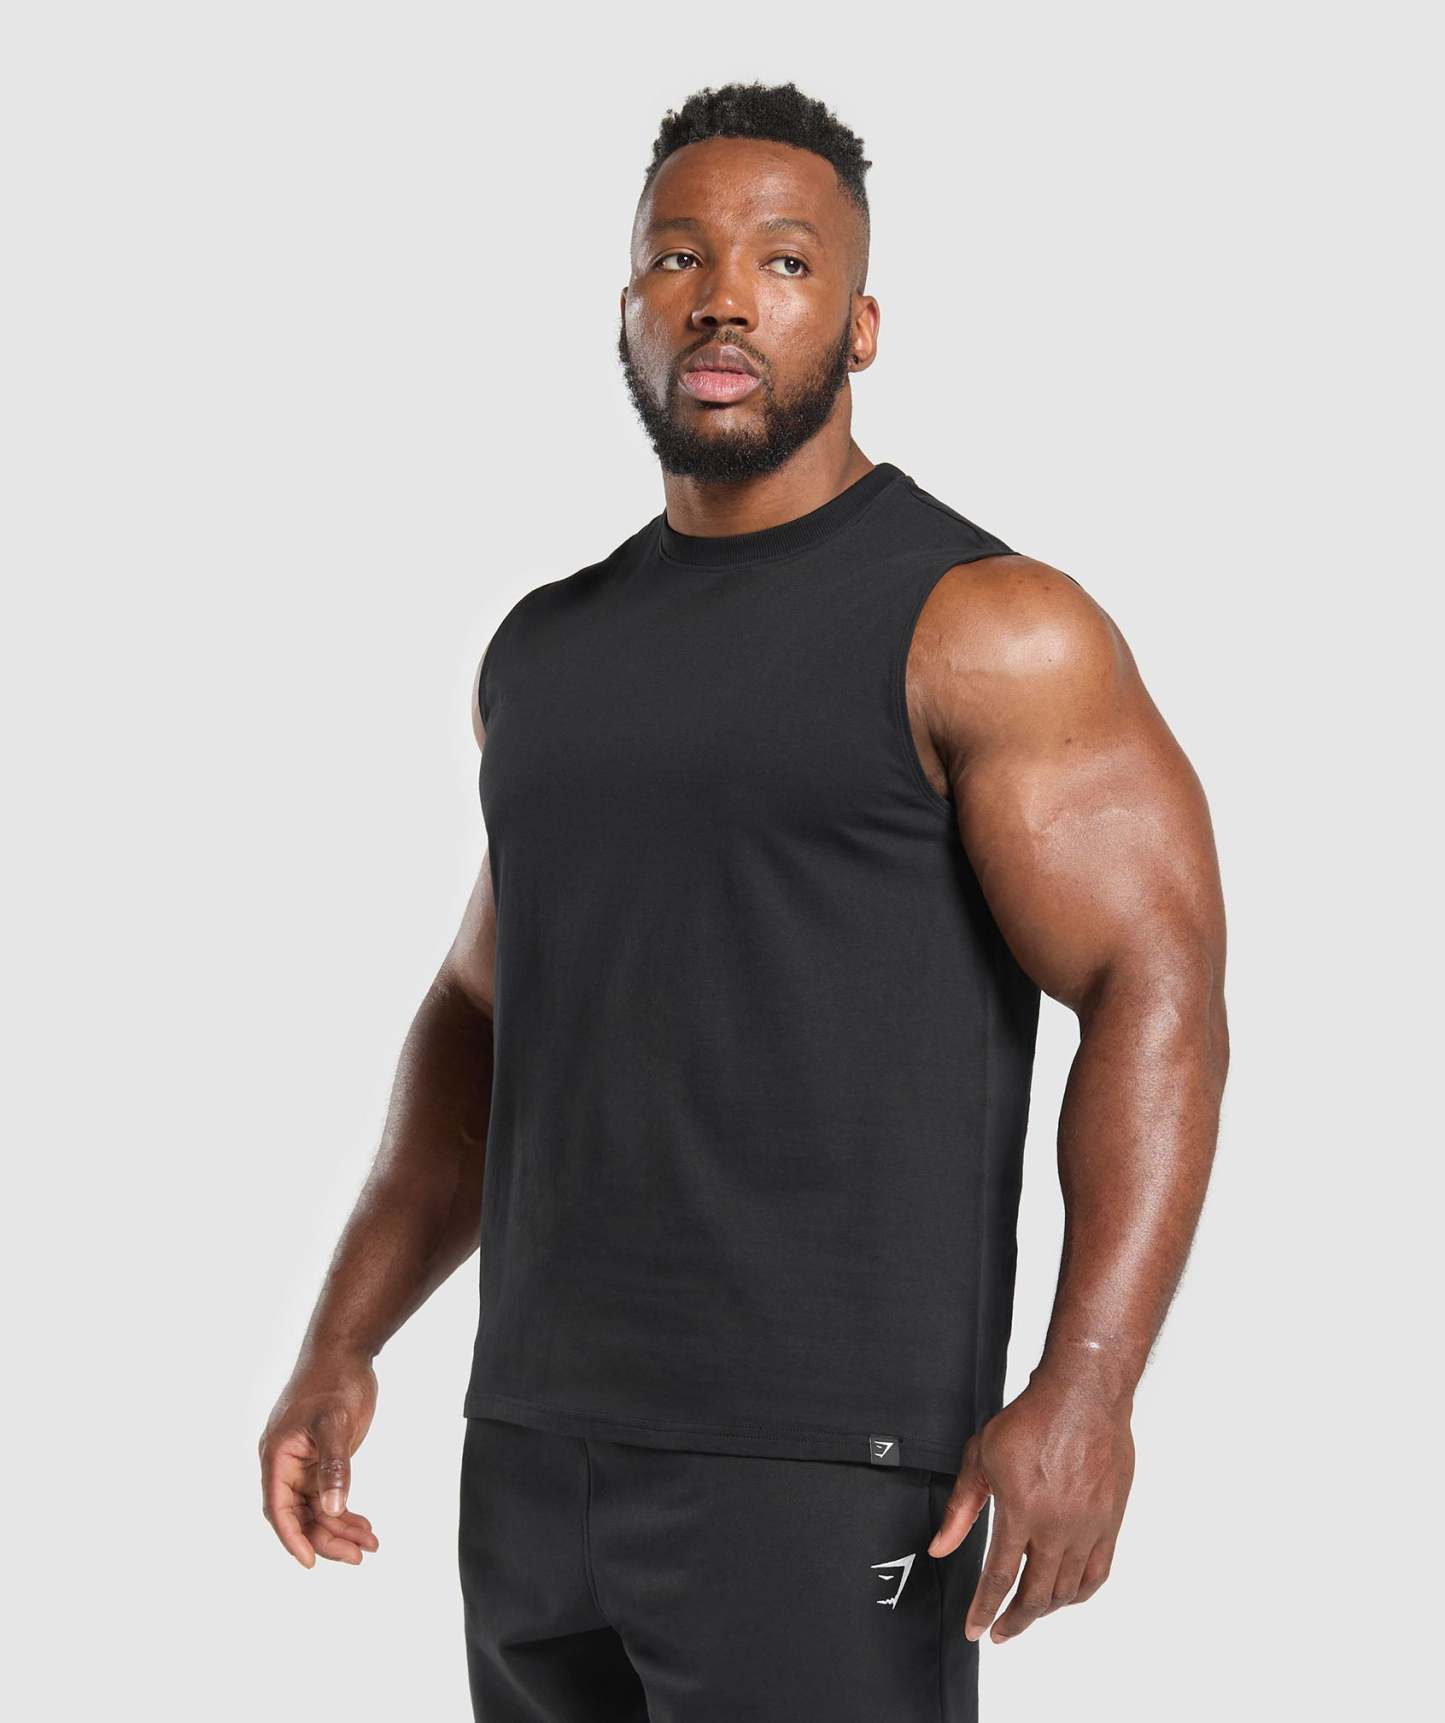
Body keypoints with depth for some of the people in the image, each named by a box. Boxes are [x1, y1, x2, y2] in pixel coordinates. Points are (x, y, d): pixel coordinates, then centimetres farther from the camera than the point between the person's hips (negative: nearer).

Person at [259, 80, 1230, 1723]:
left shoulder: (986, 630, -8)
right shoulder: (550, 652, 13)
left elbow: (1157, 1000, -14)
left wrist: (1085, 1389, -26)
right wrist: (341, 1344, 12)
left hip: (831, 1468, -6)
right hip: (538, 1447, 7)